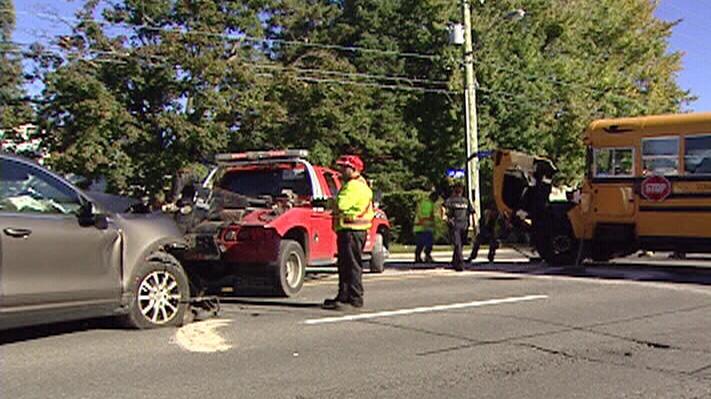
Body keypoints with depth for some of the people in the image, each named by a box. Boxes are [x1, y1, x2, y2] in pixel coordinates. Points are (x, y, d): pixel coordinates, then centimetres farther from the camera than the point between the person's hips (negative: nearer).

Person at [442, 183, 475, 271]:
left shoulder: (450, 199, 3)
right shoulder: (466, 201, 14)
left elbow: (444, 207, -18)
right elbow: (472, 213, 6)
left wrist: (443, 216, -5)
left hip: (454, 224, -3)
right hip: (464, 224, 3)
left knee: (457, 244, -5)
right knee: (460, 244, 15)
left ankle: (460, 264, -15)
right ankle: (454, 262, 26)